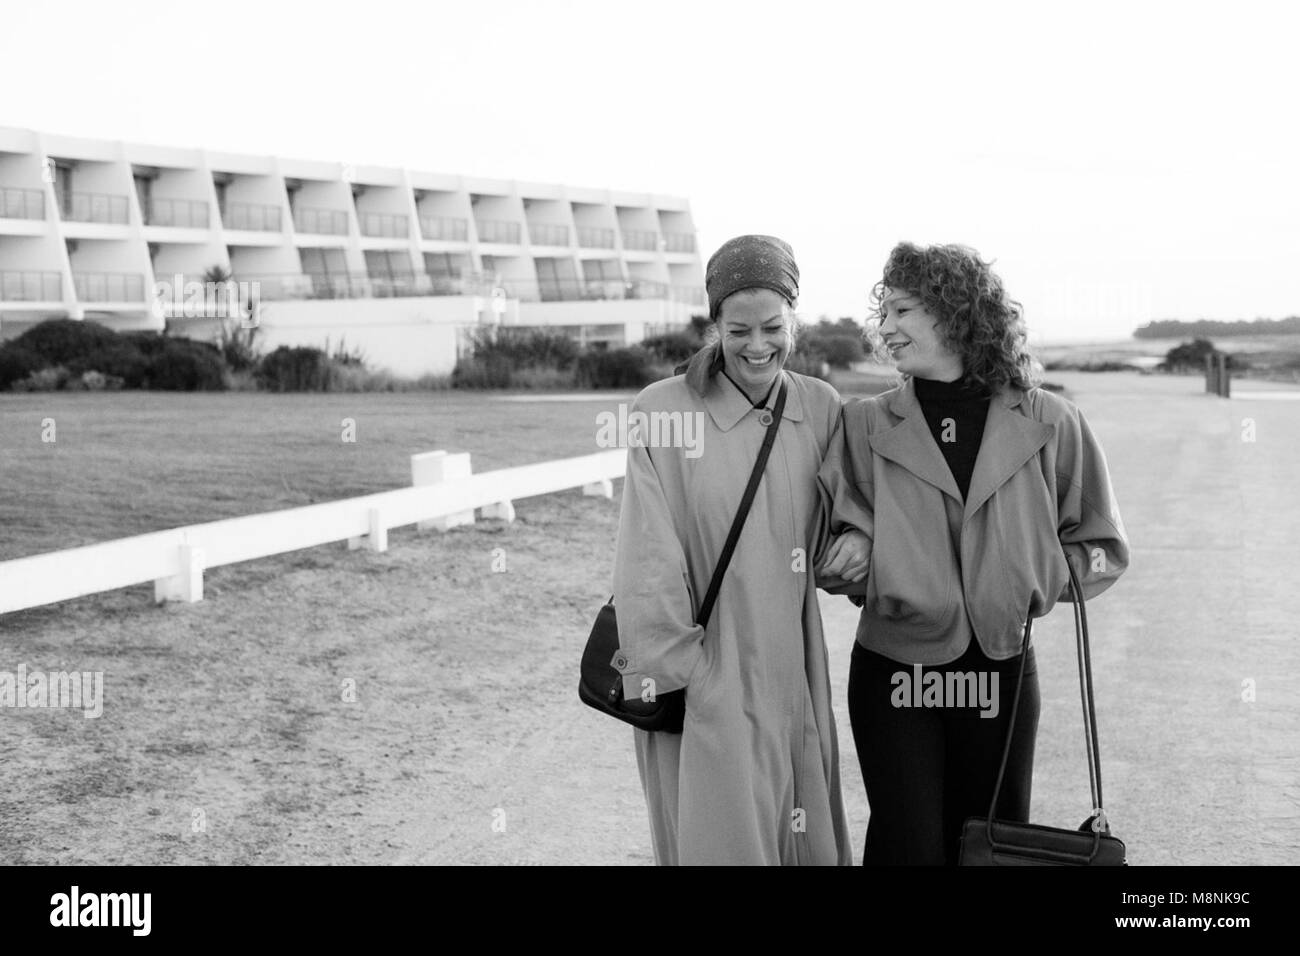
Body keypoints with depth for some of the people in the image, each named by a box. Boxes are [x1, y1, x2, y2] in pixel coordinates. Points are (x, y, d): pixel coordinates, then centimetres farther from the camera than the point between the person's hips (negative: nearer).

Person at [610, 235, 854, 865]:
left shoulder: (821, 409, 4)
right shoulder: (662, 411, -8)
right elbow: (648, 559, -8)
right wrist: (668, 670, -10)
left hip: (792, 671, 4)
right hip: (704, 677, -4)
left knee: (806, 835, 11)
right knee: (720, 838, 0)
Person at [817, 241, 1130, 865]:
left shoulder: (1047, 425, -2)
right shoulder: (865, 427, 1)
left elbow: (1103, 547, 8)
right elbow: (820, 547, 9)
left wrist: (1032, 578, -5)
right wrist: (850, 547, -11)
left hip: (1000, 673, 1)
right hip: (892, 673, 0)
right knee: (908, 845, -1)